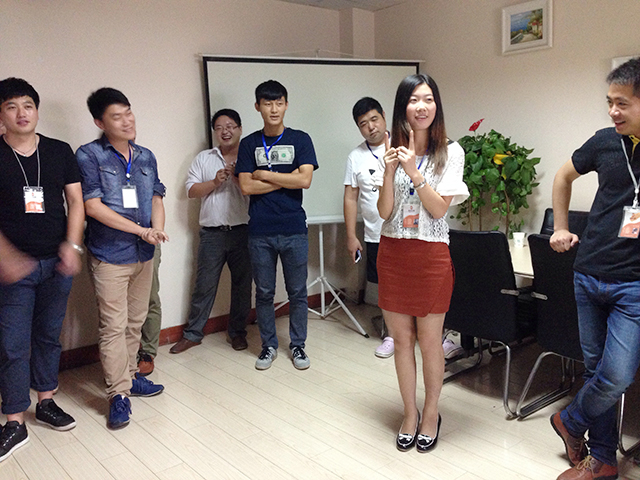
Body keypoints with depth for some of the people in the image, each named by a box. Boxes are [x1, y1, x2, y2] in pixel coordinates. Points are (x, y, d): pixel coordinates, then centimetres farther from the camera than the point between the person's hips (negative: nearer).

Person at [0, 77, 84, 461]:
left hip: (57, 263, 3)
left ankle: (46, 402, 31)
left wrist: (71, 245, -8)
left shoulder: (60, 152, 4)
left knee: (49, 336, 15)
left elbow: (75, 201, 4)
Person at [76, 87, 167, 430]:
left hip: (144, 254, 6)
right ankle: (119, 393, 6)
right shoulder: (89, 155, -7)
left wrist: (158, 228, -8)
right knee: (113, 325, -3)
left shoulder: (146, 157, 11)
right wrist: (141, 231, -15)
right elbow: (92, 206, -14)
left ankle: (130, 375, 30)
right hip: (109, 256, -5)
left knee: (135, 322, 14)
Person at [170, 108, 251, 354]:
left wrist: (236, 176, -16)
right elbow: (191, 190, 5)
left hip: (242, 231, -1)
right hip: (212, 232, 1)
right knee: (204, 285, 5)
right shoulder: (203, 158, 11)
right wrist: (215, 182, -8)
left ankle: (237, 332, 24)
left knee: (242, 285, 8)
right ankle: (192, 334, 18)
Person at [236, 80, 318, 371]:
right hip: (260, 232, 1)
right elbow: (246, 186, -5)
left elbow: (305, 180, -10)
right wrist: (286, 178, -7)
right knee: (264, 292, 10)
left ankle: (298, 345, 25)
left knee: (297, 292, 8)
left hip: (294, 229, 0)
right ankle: (268, 345, 26)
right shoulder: (249, 144, 6)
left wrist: (265, 174, -6)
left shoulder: (300, 140, 4)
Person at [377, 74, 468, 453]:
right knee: (402, 339, 12)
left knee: (429, 341, 7)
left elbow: (439, 208, -10)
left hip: (431, 255, -2)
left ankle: (431, 414, 30)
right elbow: (384, 211, -2)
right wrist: (390, 171, -16)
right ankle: (410, 414, 30)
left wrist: (413, 172, -21)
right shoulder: (392, 151, 3)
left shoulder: (450, 152, -2)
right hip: (392, 254, 3)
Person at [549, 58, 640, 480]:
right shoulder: (605, 141, 3)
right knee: (595, 369, 12)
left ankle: (571, 422, 25)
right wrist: (560, 228, 16)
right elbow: (564, 176, 21)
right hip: (589, 274, 4)